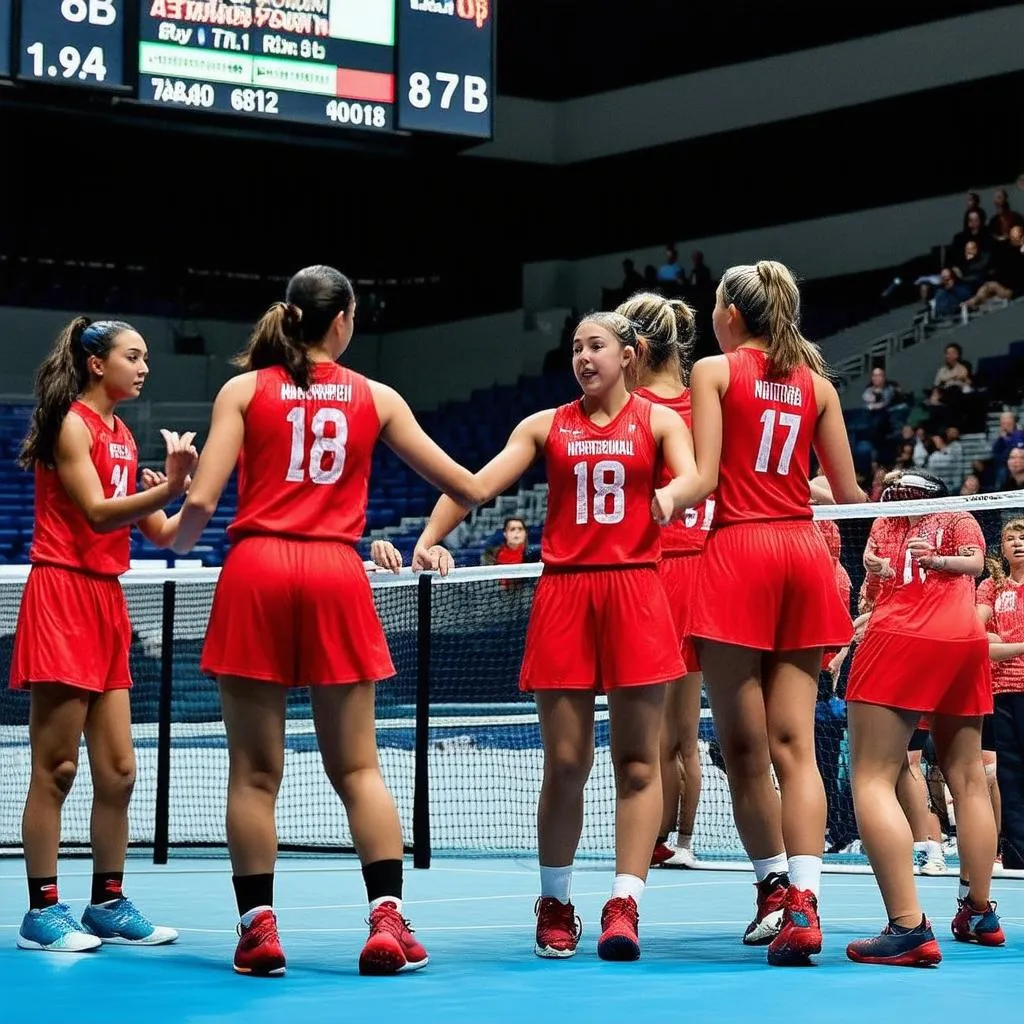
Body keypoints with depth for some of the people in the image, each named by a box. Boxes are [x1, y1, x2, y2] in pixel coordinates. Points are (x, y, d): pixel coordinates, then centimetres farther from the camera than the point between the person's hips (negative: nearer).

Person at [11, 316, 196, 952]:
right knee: (56, 768, -6)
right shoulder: (72, 423, -7)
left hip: (107, 602, 8)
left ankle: (108, 905, 15)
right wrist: (168, 489, -31)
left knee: (118, 770, 7)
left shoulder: (123, 436, 17)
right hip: (63, 596, -8)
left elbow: (158, 531, 16)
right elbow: (97, 513, -19)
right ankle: (43, 911, -1)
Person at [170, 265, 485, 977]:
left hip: (256, 572, -1)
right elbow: (463, 486, 16)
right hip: (337, 575, 1)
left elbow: (201, 501, -3)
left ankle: (259, 928, 2)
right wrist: (477, 488, 39)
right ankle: (388, 920, -5)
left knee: (256, 770, 4)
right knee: (358, 767, 5)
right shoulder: (375, 398, 10)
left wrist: (181, 541, 18)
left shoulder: (245, 390, 5)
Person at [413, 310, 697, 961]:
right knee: (565, 761, 1)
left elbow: (693, 478, -8)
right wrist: (430, 538, -12)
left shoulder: (658, 421, 9)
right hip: (563, 592, 1)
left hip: (634, 592, -1)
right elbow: (481, 481, 2)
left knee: (637, 759, -4)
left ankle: (625, 906, -3)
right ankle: (555, 905, 12)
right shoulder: (546, 426, 12)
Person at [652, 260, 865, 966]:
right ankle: (803, 904, -15)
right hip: (804, 560, 4)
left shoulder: (715, 371, 2)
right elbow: (848, 494, 13)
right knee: (794, 743, -1)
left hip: (738, 554, -4)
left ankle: (776, 892, 9)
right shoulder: (816, 383, 13)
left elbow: (704, 478, -8)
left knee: (745, 748, 4)